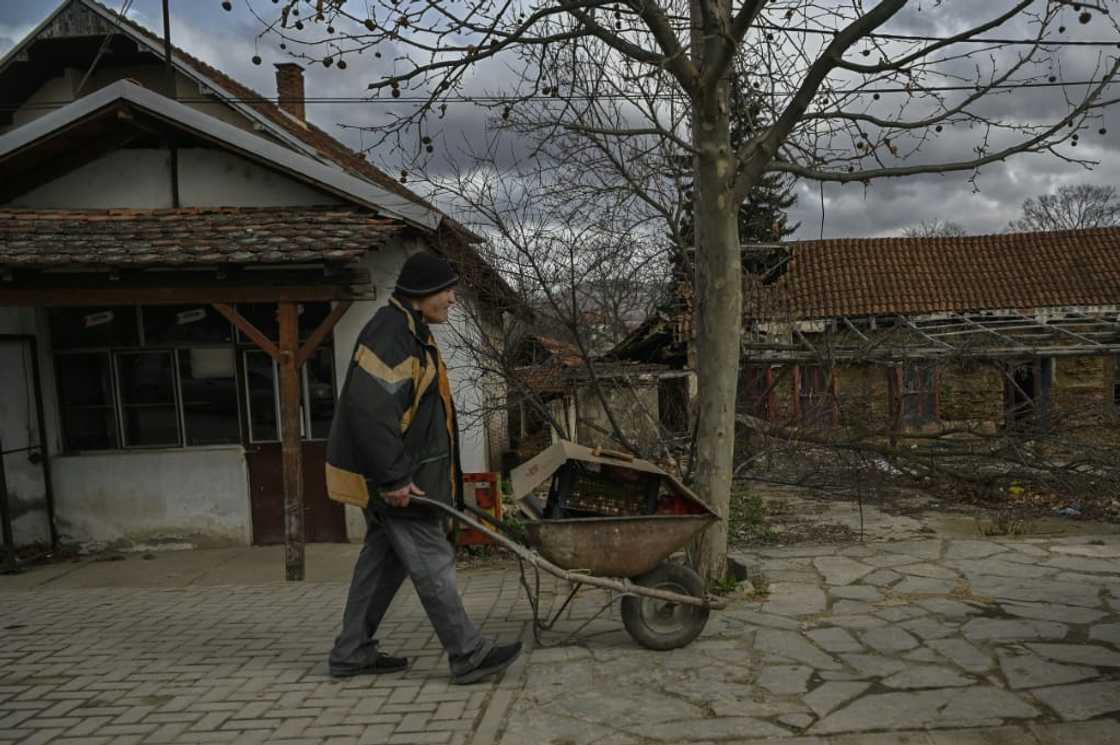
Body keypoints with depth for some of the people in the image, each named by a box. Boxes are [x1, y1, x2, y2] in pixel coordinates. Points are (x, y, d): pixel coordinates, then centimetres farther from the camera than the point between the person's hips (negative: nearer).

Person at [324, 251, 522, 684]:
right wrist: (394, 478, -25)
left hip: (395, 474, 11)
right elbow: (369, 410, -27)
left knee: (383, 560, 16)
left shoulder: (410, 332, 17)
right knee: (432, 561, -5)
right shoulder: (388, 333, -18)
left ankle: (352, 653, 26)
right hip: (391, 477, -11)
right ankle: (468, 656, 3)